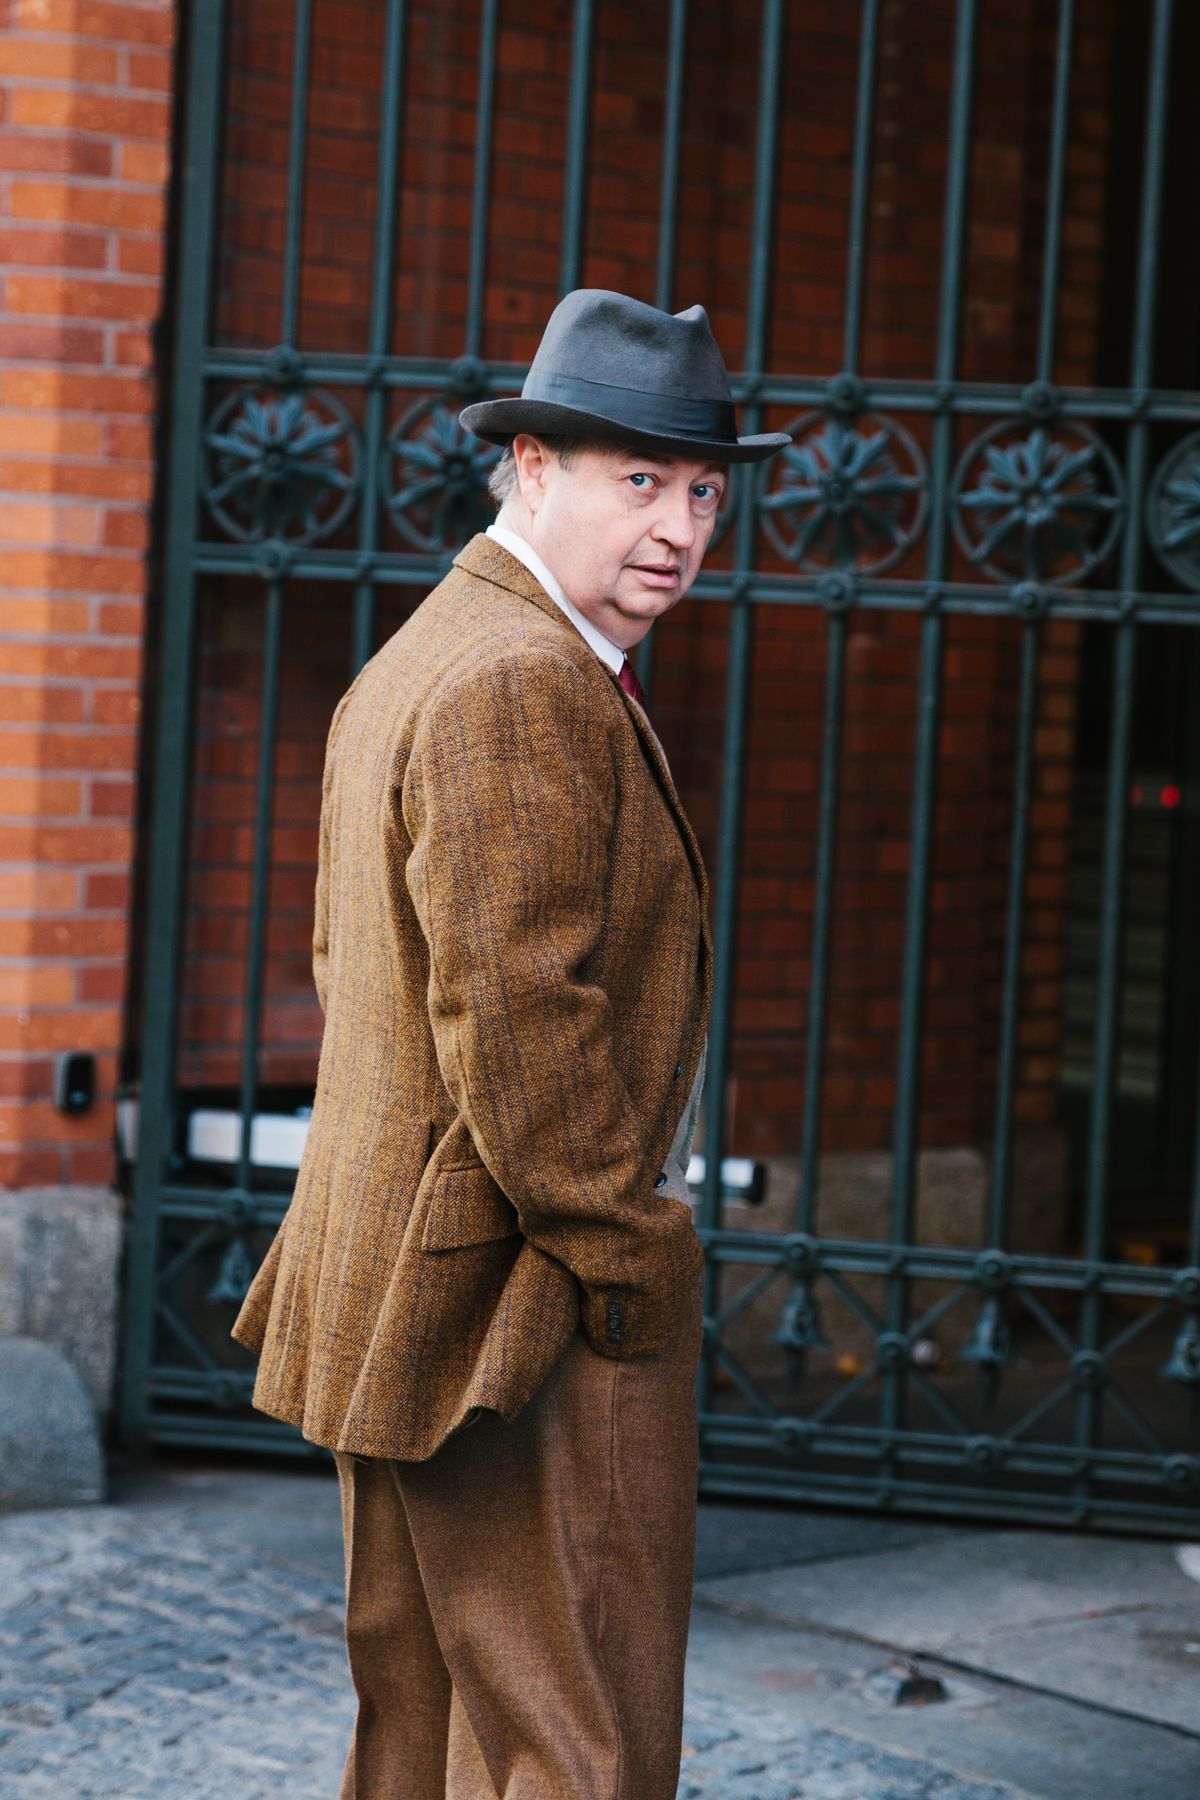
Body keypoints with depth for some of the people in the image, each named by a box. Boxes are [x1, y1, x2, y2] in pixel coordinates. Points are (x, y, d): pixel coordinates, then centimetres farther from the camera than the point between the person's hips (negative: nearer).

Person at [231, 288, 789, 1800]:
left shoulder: (414, 661, 16)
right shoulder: (528, 684, -18)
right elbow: (520, 1023, -24)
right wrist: (629, 1267, -16)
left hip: (403, 1302, 11)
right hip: (530, 1308, -11)